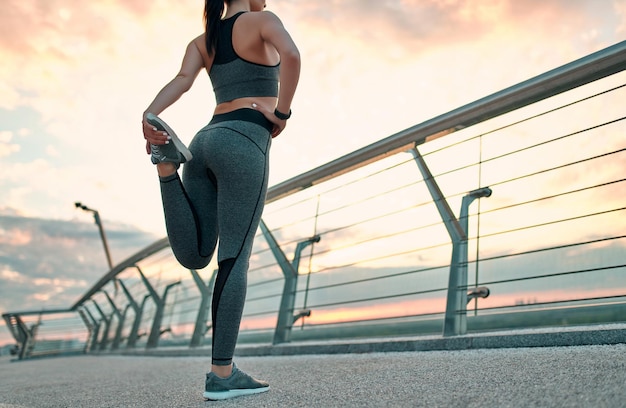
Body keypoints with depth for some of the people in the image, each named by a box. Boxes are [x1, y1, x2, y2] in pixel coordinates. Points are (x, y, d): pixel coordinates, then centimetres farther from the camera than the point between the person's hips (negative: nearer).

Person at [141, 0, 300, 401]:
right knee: (235, 258, -8)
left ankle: (167, 158, -15)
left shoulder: (202, 41, 25)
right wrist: (282, 114, -6)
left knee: (193, 257, 0)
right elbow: (290, 54, -16)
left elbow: (182, 80, 5)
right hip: (244, 143, -6)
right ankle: (222, 372, -10)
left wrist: (148, 116, -13)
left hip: (206, 142, 6)